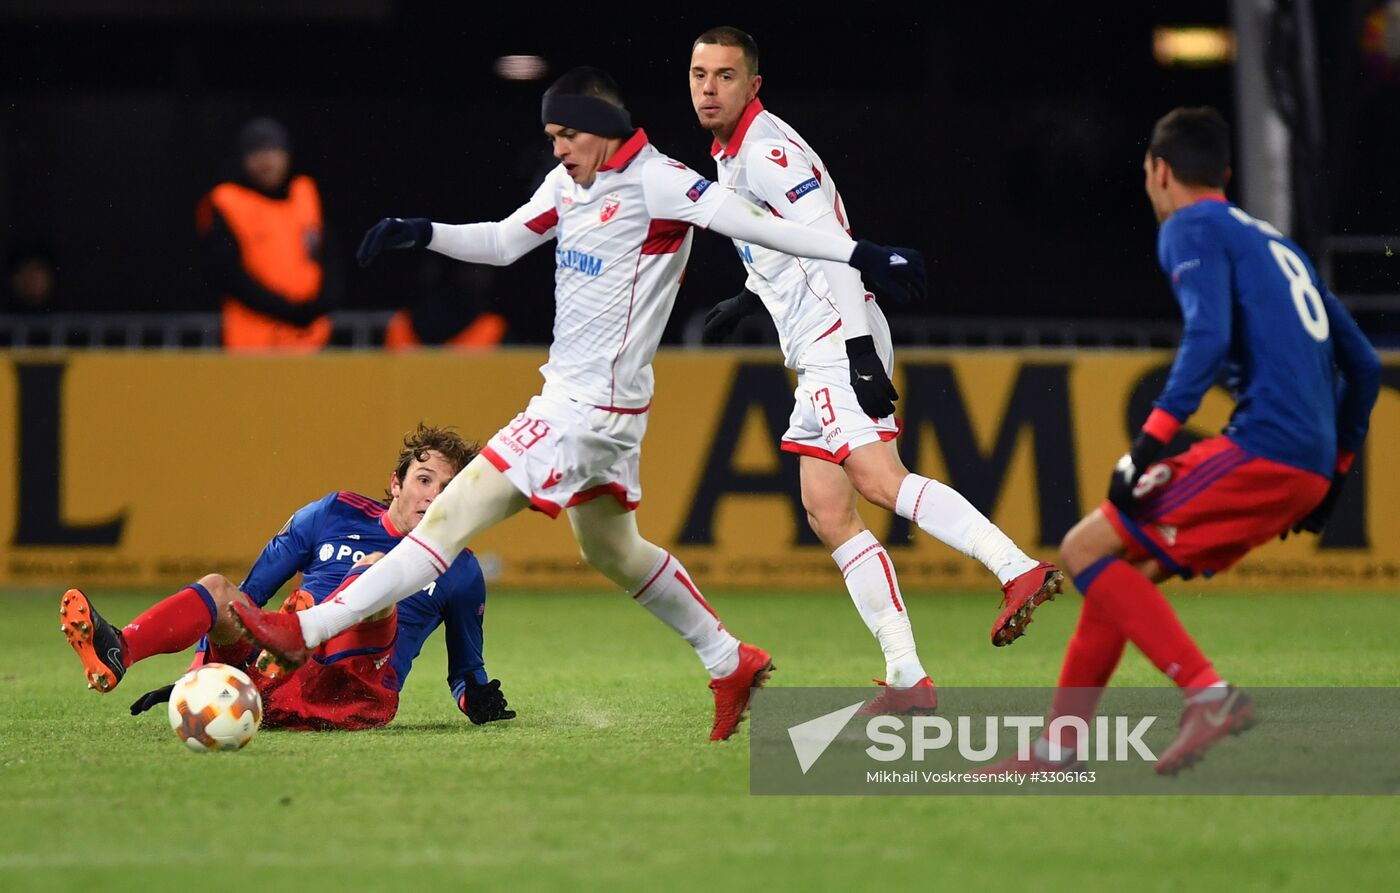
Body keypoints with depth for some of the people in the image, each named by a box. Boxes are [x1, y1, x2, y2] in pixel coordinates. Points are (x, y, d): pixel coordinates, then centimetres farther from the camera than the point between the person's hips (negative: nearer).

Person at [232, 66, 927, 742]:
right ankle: (731, 663, 35)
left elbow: (753, 223, -19)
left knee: (451, 517, -10)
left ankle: (308, 632, -10)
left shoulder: (654, 182, -16)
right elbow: (502, 242, 17)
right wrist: (420, 233, 1)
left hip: (592, 408, -10)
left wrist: (859, 253, -25)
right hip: (568, 397, 10)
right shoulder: (570, 184, 9)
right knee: (611, 551, 24)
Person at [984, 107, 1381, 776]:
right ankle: (1059, 748, 13)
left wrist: (1149, 445, -19)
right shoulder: (1276, 244, 28)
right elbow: (1363, 367, 27)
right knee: (1122, 569, 15)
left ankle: (1208, 692, -17)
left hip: (1262, 445, -9)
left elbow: (1209, 335, -17)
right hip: (1308, 467, 9)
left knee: (1087, 549, -7)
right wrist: (1332, 476, 31)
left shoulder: (1192, 228, 2)